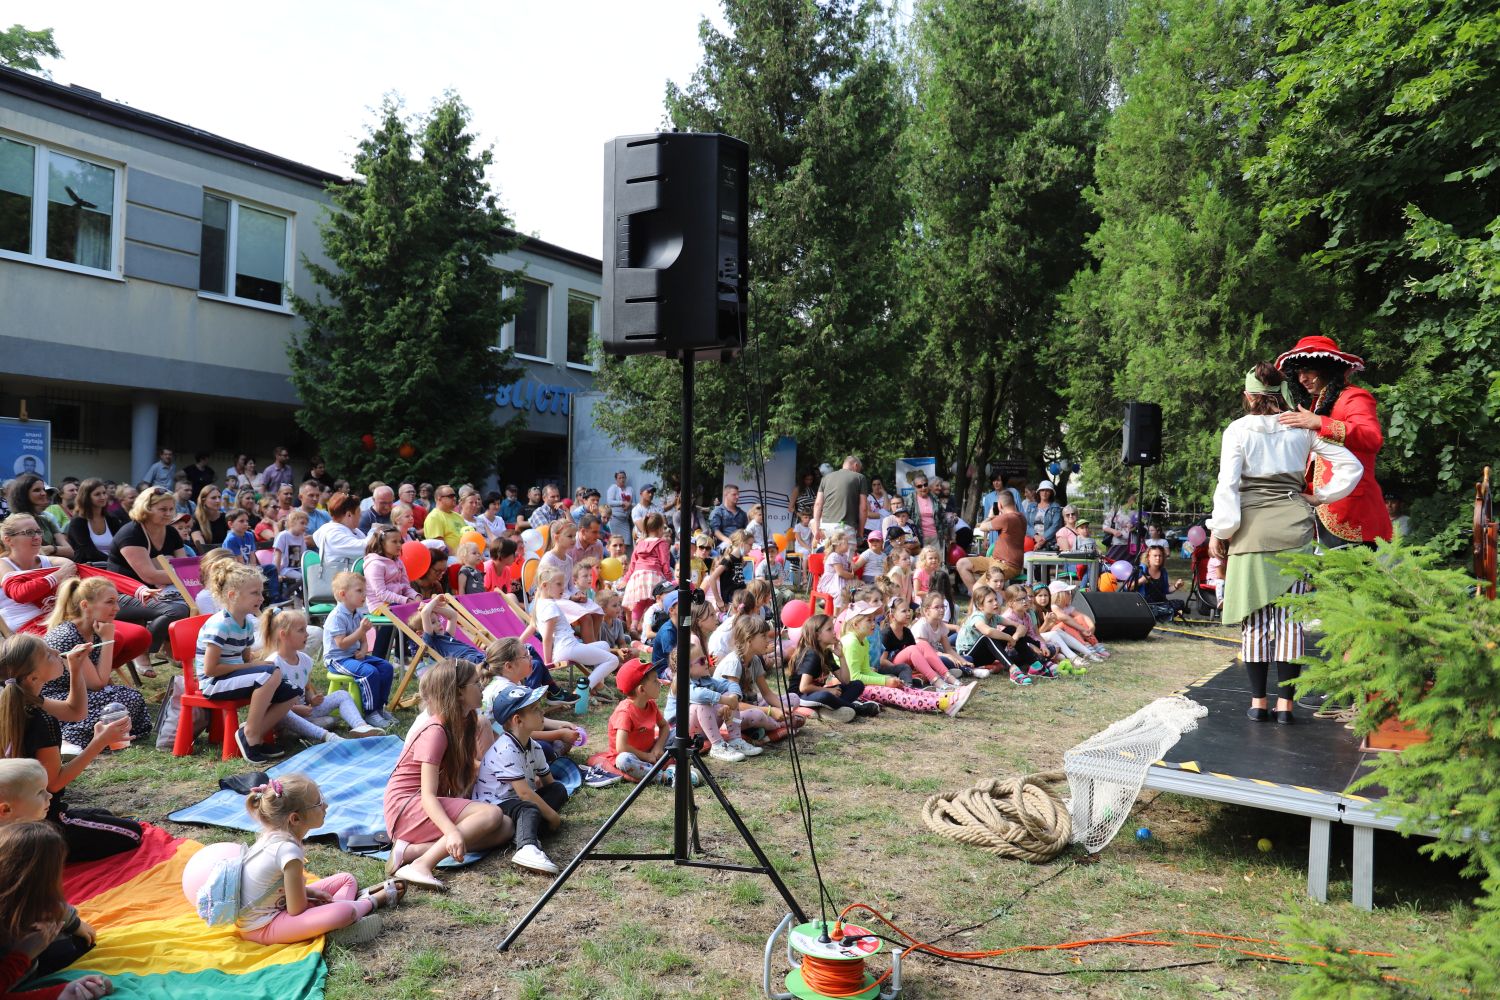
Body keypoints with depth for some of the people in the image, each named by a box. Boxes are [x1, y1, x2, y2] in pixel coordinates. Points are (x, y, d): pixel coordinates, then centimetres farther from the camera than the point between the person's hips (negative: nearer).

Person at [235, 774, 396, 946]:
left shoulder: (273, 835, -2)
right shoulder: (288, 850, -29)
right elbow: (296, 910, -22)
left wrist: (310, 892, 2)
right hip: (261, 928, -10)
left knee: (347, 878, 16)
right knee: (345, 912, -27)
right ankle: (372, 901, 1)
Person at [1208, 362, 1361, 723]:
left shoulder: (1237, 430, -2)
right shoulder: (1303, 429, 5)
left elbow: (1227, 485, -5)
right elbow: (1352, 467, 5)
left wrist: (1219, 532, -1)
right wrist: (1318, 496, 11)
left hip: (1252, 528, -2)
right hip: (1294, 526, 2)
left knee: (1255, 616, 5)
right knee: (1289, 616, 4)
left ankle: (1258, 701, 7)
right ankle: (1285, 702, 6)